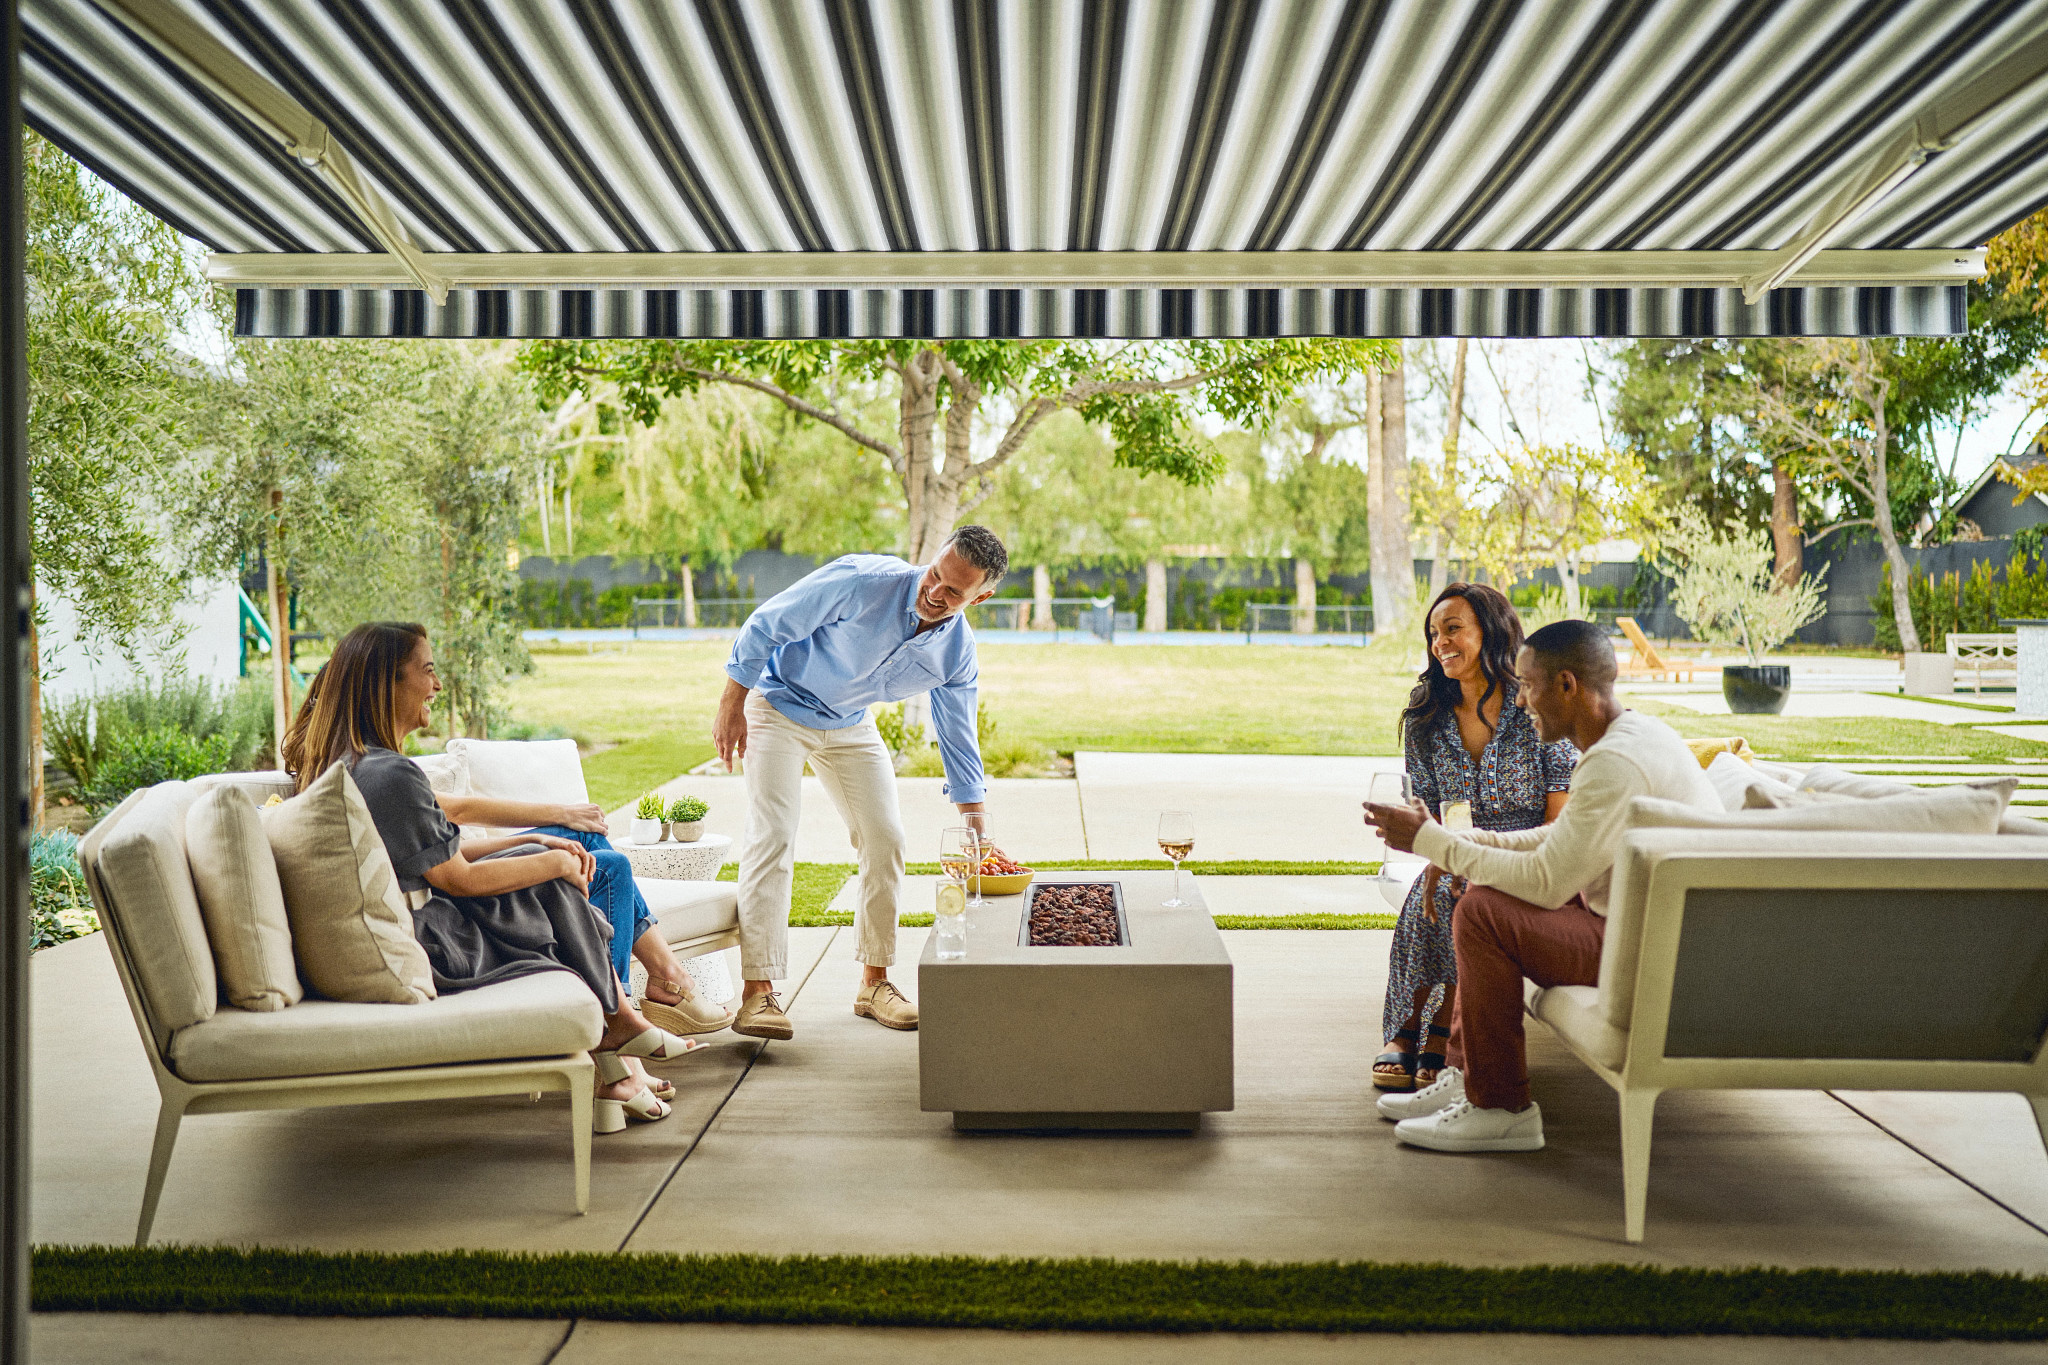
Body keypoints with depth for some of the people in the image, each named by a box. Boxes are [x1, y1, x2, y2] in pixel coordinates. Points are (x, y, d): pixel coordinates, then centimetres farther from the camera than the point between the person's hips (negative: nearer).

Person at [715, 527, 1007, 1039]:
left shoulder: (956, 653, -15)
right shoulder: (863, 581, -31)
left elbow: (958, 740, -2)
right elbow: (766, 626, -21)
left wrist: (977, 829, -3)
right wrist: (731, 706, -16)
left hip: (851, 727, 5)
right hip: (779, 706, -5)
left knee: (886, 837, -1)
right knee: (772, 836, -15)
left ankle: (874, 982, 12)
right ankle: (757, 991, -15)